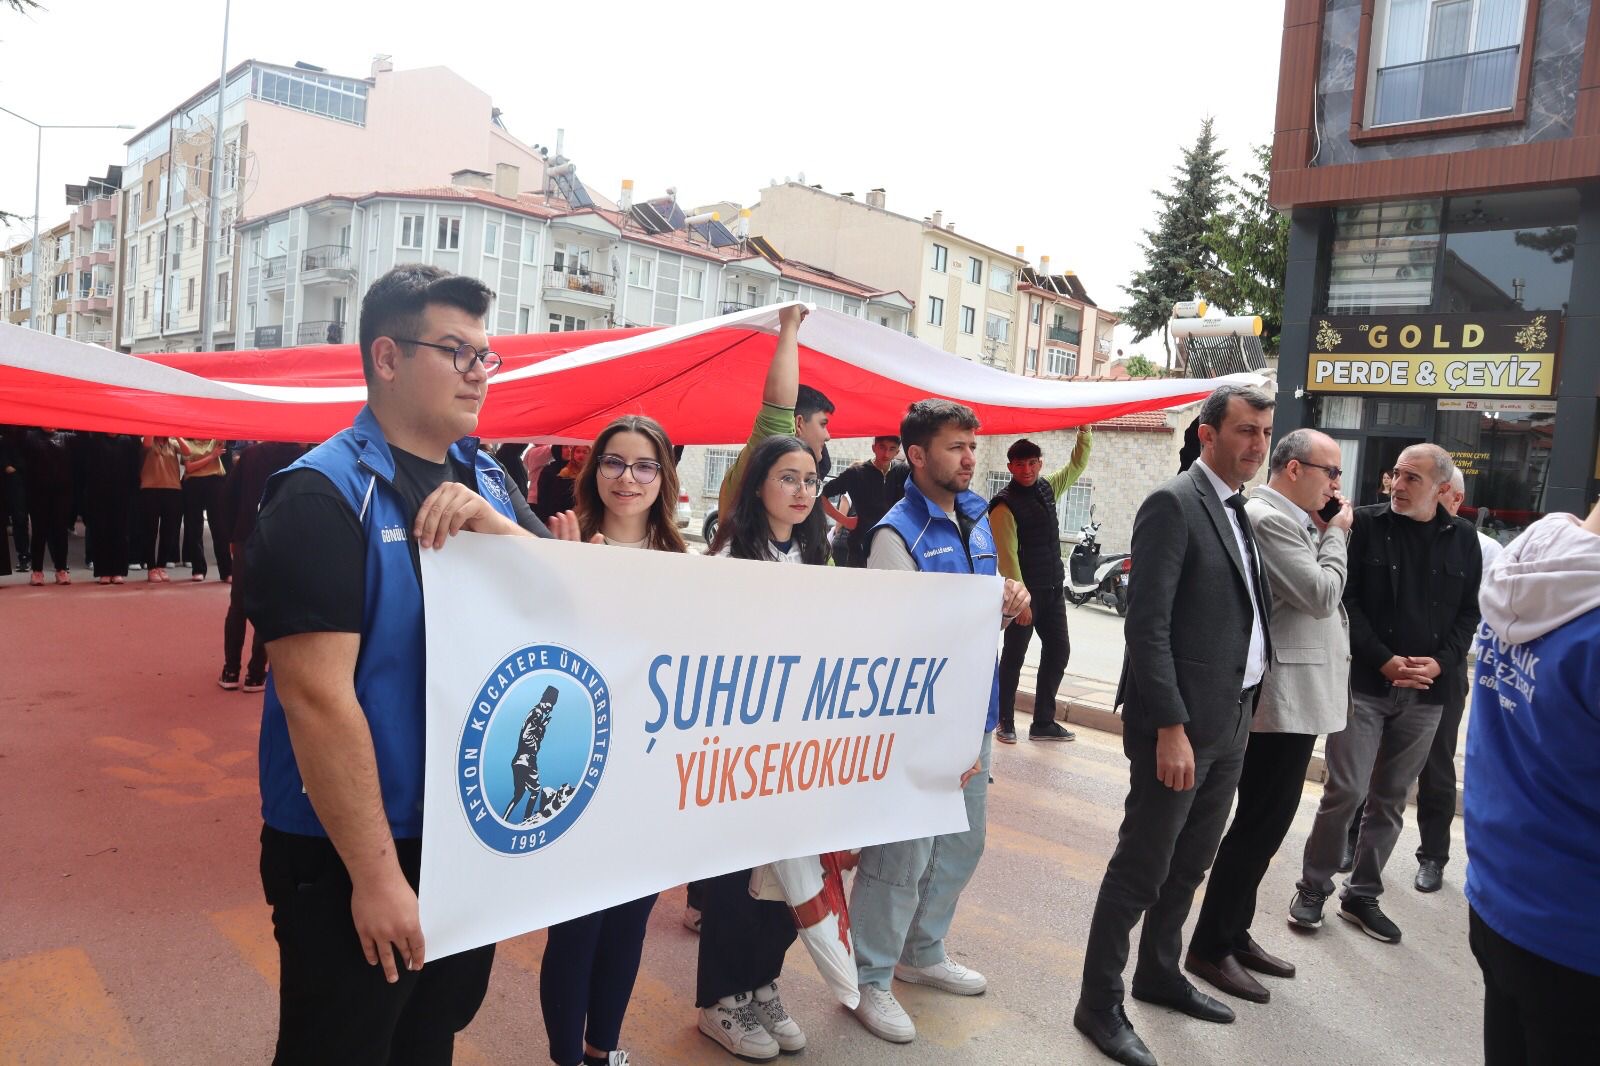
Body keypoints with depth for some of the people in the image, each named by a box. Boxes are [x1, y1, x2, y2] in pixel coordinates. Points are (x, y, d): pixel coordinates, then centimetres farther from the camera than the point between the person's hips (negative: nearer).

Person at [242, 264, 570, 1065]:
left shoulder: (487, 481, 4)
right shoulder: (324, 494, -18)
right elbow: (319, 697, -23)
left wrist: (500, 529, -18)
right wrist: (377, 872, -22)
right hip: (353, 856, -7)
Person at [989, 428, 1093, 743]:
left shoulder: (1047, 489, 7)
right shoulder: (1004, 505, -13)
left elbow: (1076, 465, 20)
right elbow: (1007, 556, -17)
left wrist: (1085, 432, 6)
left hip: (1052, 588, 7)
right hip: (1024, 591, -7)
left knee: (1058, 650, 10)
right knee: (1014, 657, 4)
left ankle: (1043, 722, 20)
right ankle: (1005, 722, 17)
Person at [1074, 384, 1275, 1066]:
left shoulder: (1245, 511, 12)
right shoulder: (1173, 504, -14)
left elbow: (1249, 609, 14)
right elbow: (1147, 624, -19)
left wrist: (1247, 705, 7)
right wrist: (1170, 727, -22)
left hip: (1230, 722, 8)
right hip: (1179, 724, -8)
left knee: (1189, 864, 20)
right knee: (1141, 869, 2)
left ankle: (1159, 974, 38)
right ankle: (1099, 1003, 18)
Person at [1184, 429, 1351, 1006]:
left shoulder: (1294, 520, 14)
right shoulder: (1267, 518, -17)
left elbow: (1323, 598, 14)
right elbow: (1321, 596, -20)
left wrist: (1325, 531, 6)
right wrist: (1335, 534, -6)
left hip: (1298, 697, 10)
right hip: (1283, 698, -10)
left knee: (1265, 822, 16)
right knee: (1260, 824, -4)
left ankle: (1235, 933, 27)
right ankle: (1210, 948, 7)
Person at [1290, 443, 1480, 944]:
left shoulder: (1463, 539, 6)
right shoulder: (1366, 524, -4)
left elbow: (1469, 613, 8)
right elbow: (1345, 600, -7)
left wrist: (1440, 663, -7)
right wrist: (1384, 660, -14)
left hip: (1426, 692, 4)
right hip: (1365, 682, -3)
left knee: (1391, 798, 11)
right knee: (1345, 790, -5)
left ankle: (1362, 894, 24)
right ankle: (1313, 887, 12)